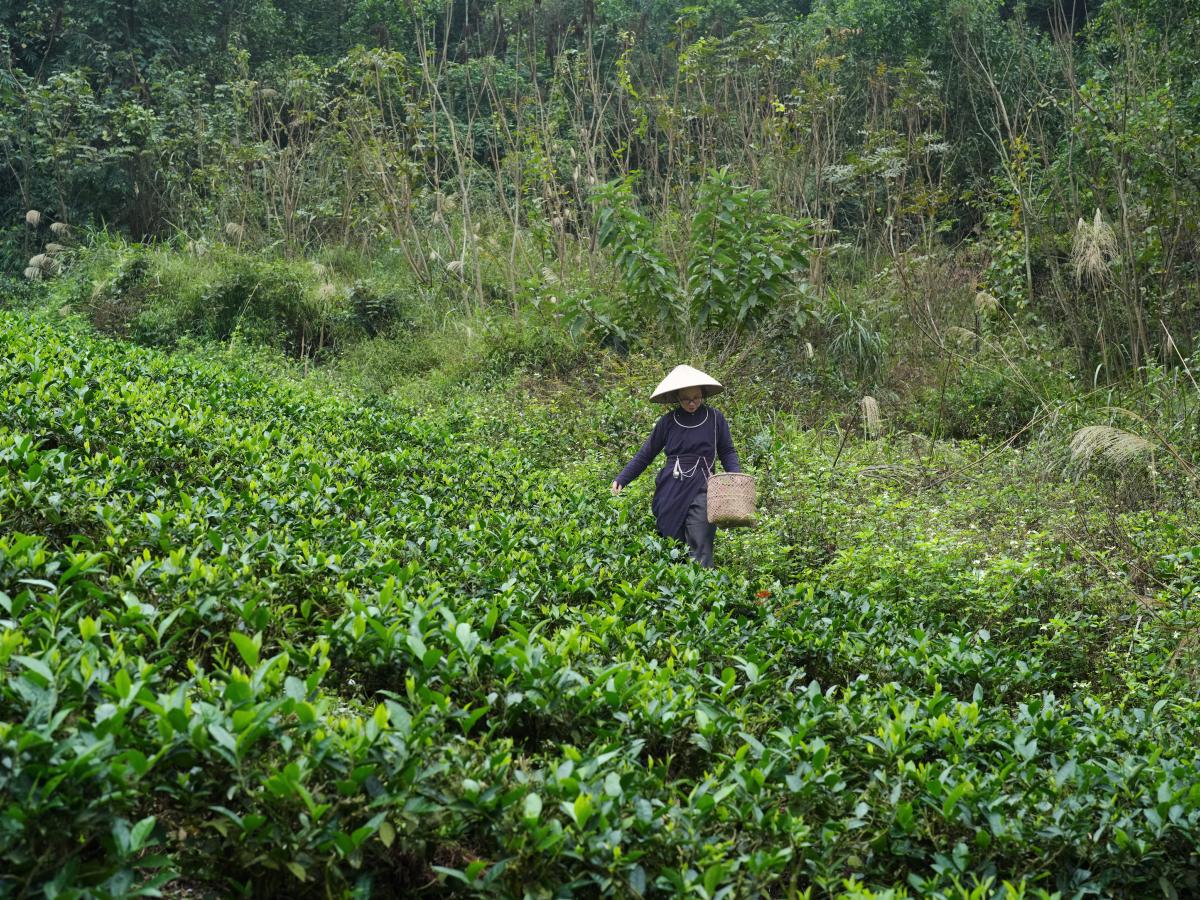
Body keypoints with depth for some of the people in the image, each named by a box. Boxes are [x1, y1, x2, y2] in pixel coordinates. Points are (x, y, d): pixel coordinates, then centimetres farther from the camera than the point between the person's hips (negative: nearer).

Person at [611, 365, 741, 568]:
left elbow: (727, 452, 9)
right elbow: (645, 454, 11)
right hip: (670, 492, 2)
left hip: (700, 490, -2)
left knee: (699, 550, -11)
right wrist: (621, 479, 3)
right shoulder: (668, 421, 5)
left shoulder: (714, 418, 3)